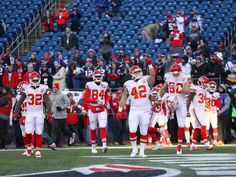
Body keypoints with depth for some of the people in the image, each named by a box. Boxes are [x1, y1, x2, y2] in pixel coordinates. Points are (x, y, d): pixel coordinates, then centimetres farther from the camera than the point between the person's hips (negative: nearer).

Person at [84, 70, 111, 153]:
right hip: (92, 110, -1)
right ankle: (93, 146, 21)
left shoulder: (105, 85, 6)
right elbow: (86, 99, -9)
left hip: (102, 110, 1)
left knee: (102, 127, -14)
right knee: (93, 129, 9)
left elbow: (108, 97, 16)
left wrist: (106, 103, -5)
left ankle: (104, 145, -24)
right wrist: (97, 101, -19)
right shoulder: (89, 85, -4)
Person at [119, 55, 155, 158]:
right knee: (132, 131, -10)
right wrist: (120, 109, -1)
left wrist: (149, 64, -27)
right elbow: (124, 97, 6)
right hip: (134, 110, 0)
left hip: (145, 110, 0)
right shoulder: (128, 84, 6)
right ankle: (134, 149, 8)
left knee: (144, 132, 4)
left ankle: (142, 151, 13)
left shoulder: (146, 80, 2)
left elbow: (152, 75, -17)